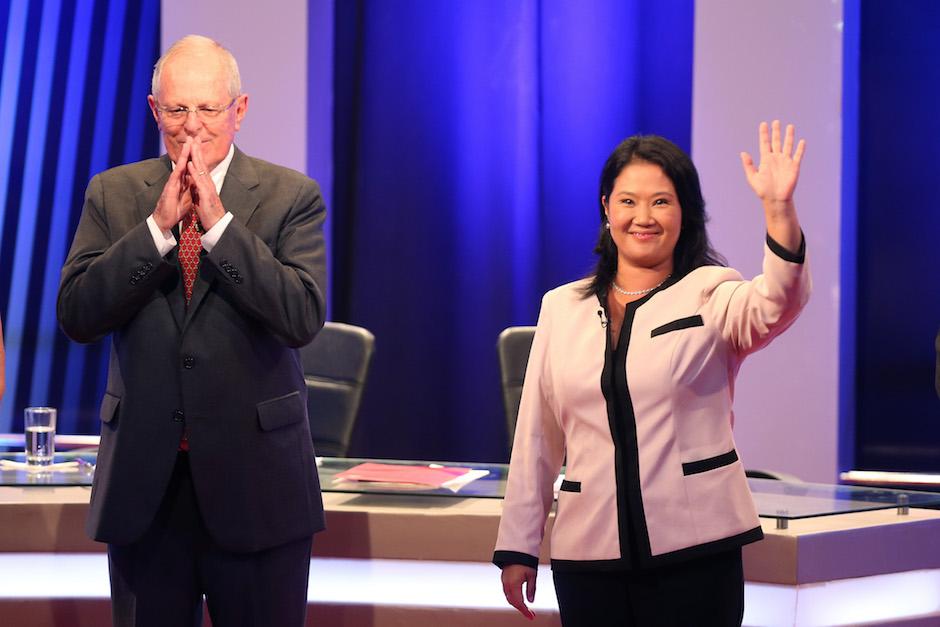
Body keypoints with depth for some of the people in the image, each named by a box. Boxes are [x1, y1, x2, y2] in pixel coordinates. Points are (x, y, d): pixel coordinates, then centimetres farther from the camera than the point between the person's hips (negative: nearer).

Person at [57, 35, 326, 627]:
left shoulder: (291, 196, -1)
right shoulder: (112, 194, 5)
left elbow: (303, 318, -14)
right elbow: (76, 315, -6)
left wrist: (218, 222, -18)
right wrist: (158, 225, -15)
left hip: (256, 478, -2)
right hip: (143, 483, 2)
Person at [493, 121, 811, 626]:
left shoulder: (711, 295, 2)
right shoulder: (561, 307, 12)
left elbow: (776, 304, -22)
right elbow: (536, 438, 13)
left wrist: (778, 209, -38)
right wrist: (517, 547, 11)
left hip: (693, 551, -3)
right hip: (588, 555, 3)